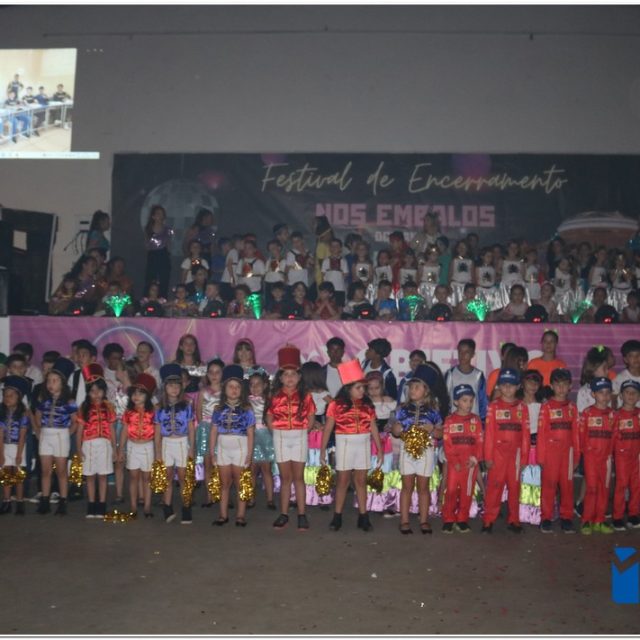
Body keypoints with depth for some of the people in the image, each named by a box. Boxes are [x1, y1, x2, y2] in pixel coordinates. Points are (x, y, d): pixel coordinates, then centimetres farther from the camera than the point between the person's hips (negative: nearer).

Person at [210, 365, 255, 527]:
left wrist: (250, 454, -8)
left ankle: (241, 515, 9)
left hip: (240, 449, -3)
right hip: (223, 448, 3)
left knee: (240, 483, 3)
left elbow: (250, 433, -4)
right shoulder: (219, 409, 5)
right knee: (224, 483, 9)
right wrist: (212, 452, 2)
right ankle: (223, 514, 16)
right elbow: (214, 432, 6)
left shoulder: (246, 410, -3)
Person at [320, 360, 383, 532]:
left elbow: (373, 428, 4)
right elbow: (328, 429, -6)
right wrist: (323, 450, -7)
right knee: (343, 481, 5)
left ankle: (363, 517, 14)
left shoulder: (367, 405, 2)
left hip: (363, 445, 3)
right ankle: (337, 517, 14)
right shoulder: (336, 405, -9)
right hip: (344, 444, -3)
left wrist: (380, 449, 4)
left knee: (361, 481, 8)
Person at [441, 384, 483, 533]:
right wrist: (454, 461, -10)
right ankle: (448, 520, 7)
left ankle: (462, 520, 17)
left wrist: (475, 458, -11)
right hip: (454, 463, -1)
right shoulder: (449, 420, 1)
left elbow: (480, 442, 1)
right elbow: (447, 443, -3)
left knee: (467, 492, 6)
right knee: (451, 490, -2)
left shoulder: (476, 419, 5)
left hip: (471, 462, 2)